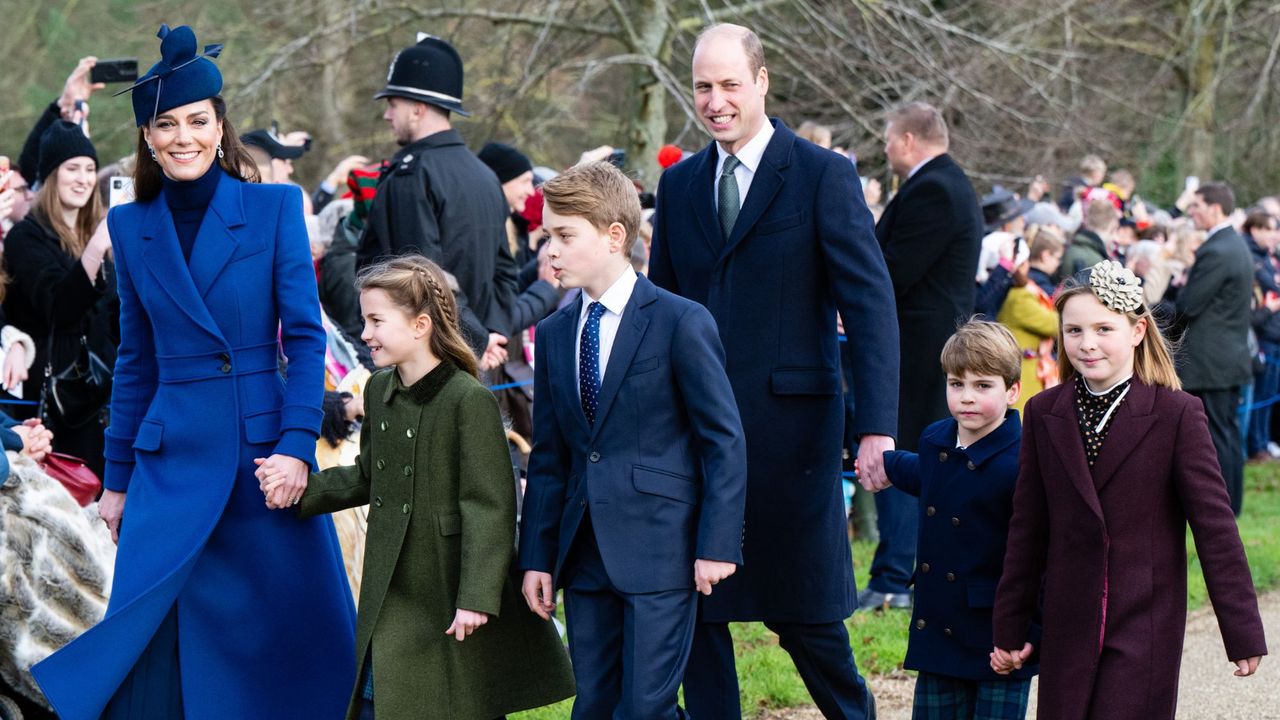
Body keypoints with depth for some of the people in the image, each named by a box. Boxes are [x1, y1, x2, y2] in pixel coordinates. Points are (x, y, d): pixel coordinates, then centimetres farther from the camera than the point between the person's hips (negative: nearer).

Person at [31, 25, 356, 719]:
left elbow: (306, 338, -3)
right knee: (149, 631, -4)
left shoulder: (275, 208, 0)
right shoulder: (131, 227, 8)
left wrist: (297, 443, -14)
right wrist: (117, 478, 13)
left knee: (292, 628, 2)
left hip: (266, 446, -2)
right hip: (171, 459, 2)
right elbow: (135, 359, 14)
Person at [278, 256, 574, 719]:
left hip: (450, 589, -7)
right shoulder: (379, 391, 7)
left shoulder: (470, 401, -18)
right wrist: (301, 489, 5)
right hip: (392, 591, 7)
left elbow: (489, 507, -18)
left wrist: (476, 596, -21)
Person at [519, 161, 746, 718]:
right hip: (585, 556, 6)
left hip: (660, 552, -6)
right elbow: (548, 457, 14)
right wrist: (537, 556, 9)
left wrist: (718, 544, -12)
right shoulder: (554, 333, 12)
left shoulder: (681, 323, -6)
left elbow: (724, 439, -6)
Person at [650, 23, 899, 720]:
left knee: (801, 606, 3)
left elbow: (870, 305, -9)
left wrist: (877, 426, -18)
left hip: (789, 425, -4)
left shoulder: (823, 176, -4)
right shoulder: (679, 184, 11)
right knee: (693, 609, 5)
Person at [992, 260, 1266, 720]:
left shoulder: (1178, 414, -6)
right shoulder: (1043, 414, 6)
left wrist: (1242, 630, -5)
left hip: (1146, 628, -4)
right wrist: (1010, 629, 12)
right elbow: (1028, 530, 10)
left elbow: (1214, 525, -5)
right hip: (1068, 628, 4)